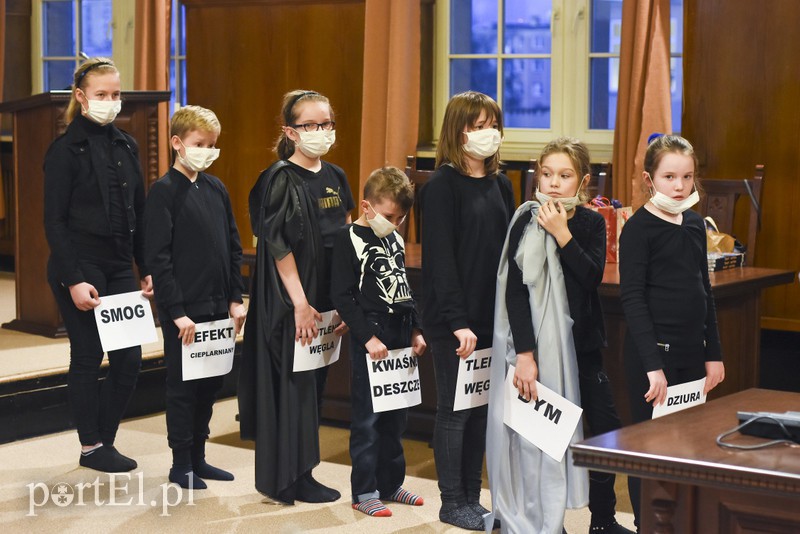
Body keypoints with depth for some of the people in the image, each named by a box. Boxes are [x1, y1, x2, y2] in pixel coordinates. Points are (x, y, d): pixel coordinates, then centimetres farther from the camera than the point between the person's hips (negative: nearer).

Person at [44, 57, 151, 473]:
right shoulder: (66, 149, -7)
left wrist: (147, 269, 9)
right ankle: (91, 446, 16)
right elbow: (54, 220, -10)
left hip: (120, 268, 6)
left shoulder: (126, 146, 10)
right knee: (88, 358, 3)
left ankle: (105, 439, 20)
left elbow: (140, 213, 14)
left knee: (130, 359, 4)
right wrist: (73, 279, -16)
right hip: (80, 269, -6)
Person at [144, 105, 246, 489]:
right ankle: (181, 464, 14)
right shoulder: (164, 191, -10)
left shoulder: (216, 189, 9)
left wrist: (235, 298, 8)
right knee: (182, 385, 3)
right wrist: (177, 311, -17)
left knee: (211, 383, 13)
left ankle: (198, 456, 25)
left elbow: (233, 247, 14)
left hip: (217, 307, 7)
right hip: (183, 309, -6)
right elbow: (158, 256, -14)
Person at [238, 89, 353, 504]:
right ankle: (289, 480, 9)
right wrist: (300, 305, -17)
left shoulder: (335, 178, 8)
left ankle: (300, 472, 22)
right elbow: (278, 246, -15)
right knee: (291, 384, -2)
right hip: (288, 301, -7)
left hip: (325, 297, 7)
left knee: (313, 384, 12)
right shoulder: (281, 181, -12)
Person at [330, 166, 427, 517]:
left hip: (402, 340, 7)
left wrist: (416, 331, 10)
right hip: (371, 341, -7)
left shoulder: (396, 240, 12)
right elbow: (342, 297, -12)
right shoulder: (349, 239, -8)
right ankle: (364, 492, 7)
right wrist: (368, 337, -17)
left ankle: (390, 484, 24)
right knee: (367, 420, -1)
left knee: (396, 417, 13)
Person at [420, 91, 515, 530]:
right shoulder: (442, 185, -10)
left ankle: (472, 498, 22)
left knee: (482, 407, 11)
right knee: (454, 408, 3)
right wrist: (458, 321, -19)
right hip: (454, 321, -6)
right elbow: (440, 259, -14)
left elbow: (508, 250, 12)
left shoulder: (500, 184, 10)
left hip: (494, 317, 6)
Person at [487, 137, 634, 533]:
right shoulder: (527, 223, -7)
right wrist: (524, 354, -16)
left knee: (607, 428, 7)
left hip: (582, 342, 4)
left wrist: (562, 234, -19)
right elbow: (515, 291, -11)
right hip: (538, 341, -4)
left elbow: (593, 277, -11)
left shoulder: (592, 223, 4)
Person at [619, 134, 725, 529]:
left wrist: (713, 353, 14)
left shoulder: (695, 224, 10)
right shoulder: (639, 228, -10)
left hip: (692, 352, 6)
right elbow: (632, 299, -14)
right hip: (652, 352, -6)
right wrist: (652, 364, -18)